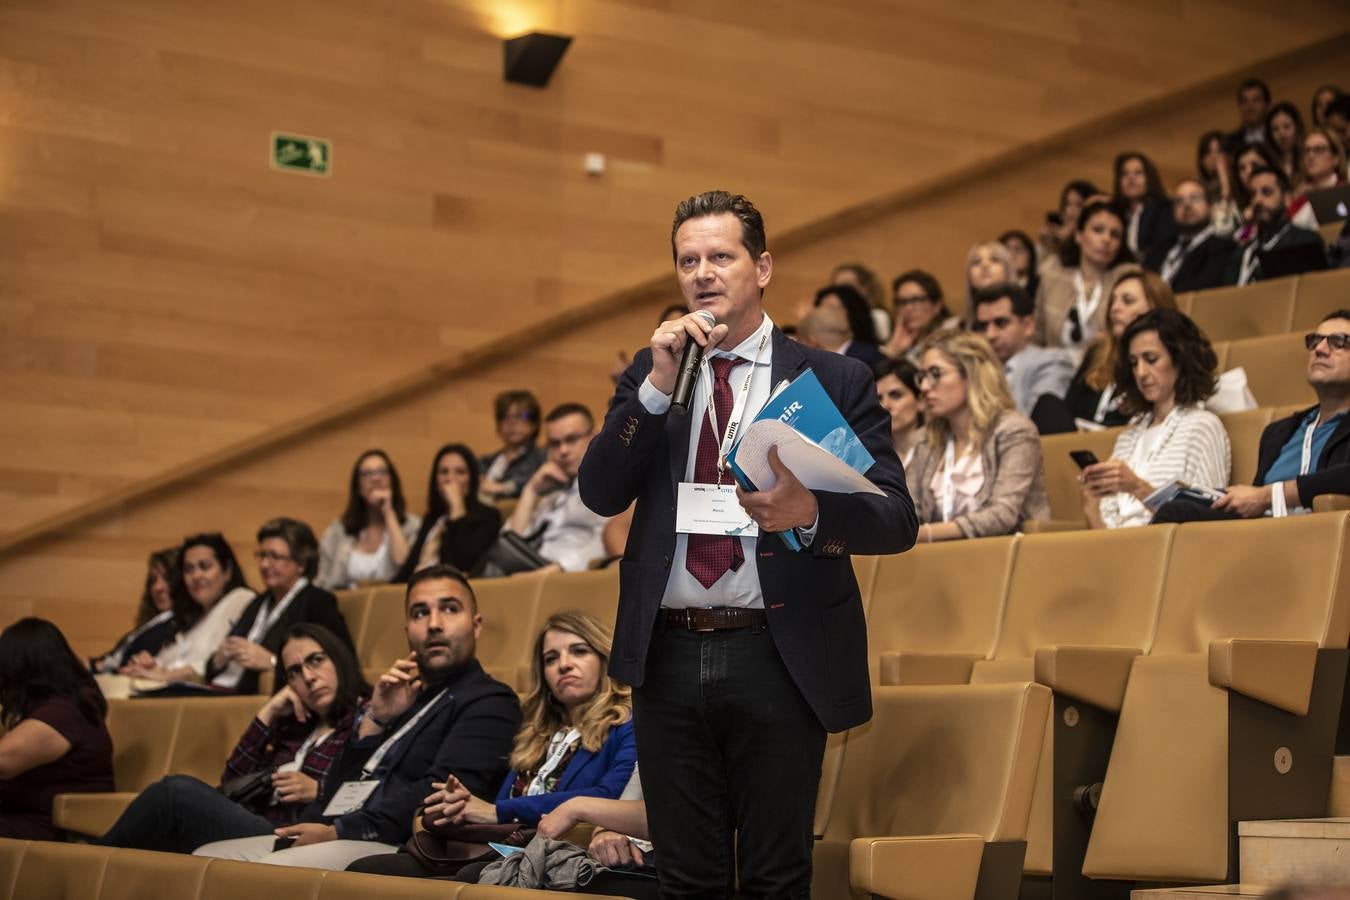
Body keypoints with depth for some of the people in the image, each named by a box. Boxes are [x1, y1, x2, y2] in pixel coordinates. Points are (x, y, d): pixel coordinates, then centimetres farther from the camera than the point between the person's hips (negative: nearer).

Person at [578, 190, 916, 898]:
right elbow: (600, 494, 1)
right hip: (668, 657, 3)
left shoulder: (834, 381, 1)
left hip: (777, 659, -3)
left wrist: (809, 513, -26)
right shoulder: (648, 376, 11)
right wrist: (659, 383, -10)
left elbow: (897, 519, -5)